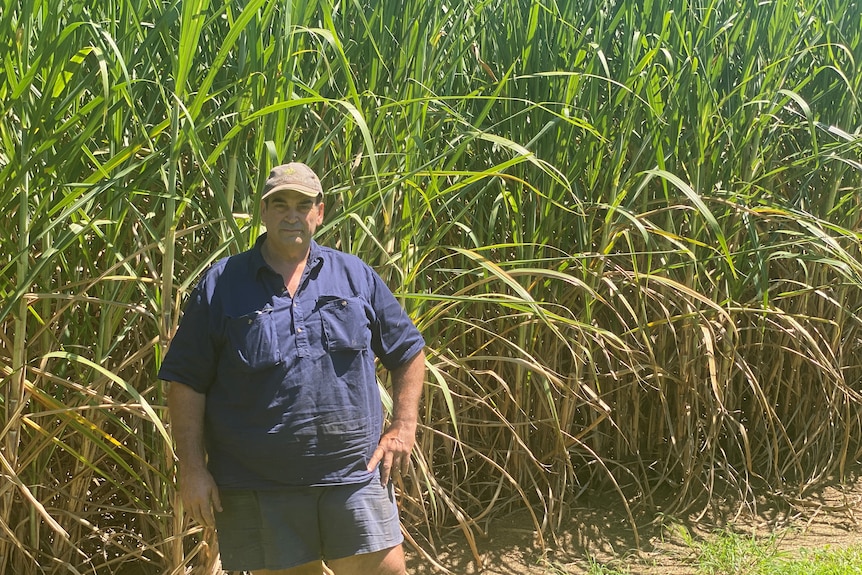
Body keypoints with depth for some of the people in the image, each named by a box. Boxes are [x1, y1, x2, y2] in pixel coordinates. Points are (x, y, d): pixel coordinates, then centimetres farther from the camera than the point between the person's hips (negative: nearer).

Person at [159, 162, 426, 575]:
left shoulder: (356, 276, 9)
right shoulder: (221, 286, 3)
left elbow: (408, 351, 16)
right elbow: (186, 383, 1)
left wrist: (404, 426, 5)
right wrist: (193, 468, -4)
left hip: (354, 474, 1)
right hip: (259, 486, -1)